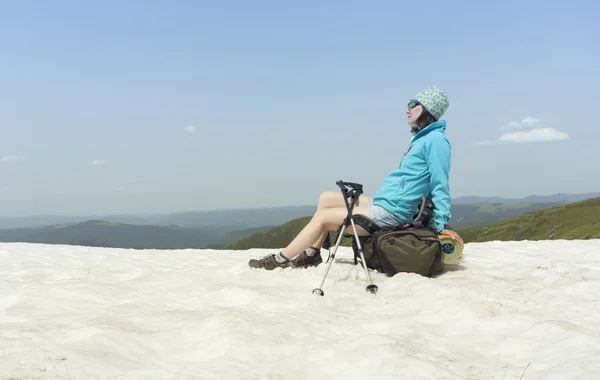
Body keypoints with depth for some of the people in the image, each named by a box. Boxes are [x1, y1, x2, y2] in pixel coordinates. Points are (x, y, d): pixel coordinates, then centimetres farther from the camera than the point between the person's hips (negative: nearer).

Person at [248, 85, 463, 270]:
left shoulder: (435, 139, -13)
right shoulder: (421, 139, 16)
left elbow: (440, 184, -16)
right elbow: (432, 185, 20)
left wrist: (442, 224, -17)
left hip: (389, 214, -10)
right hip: (380, 204, 10)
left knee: (321, 217, -5)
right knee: (326, 198, 13)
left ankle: (280, 260, 6)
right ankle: (312, 254, 14)